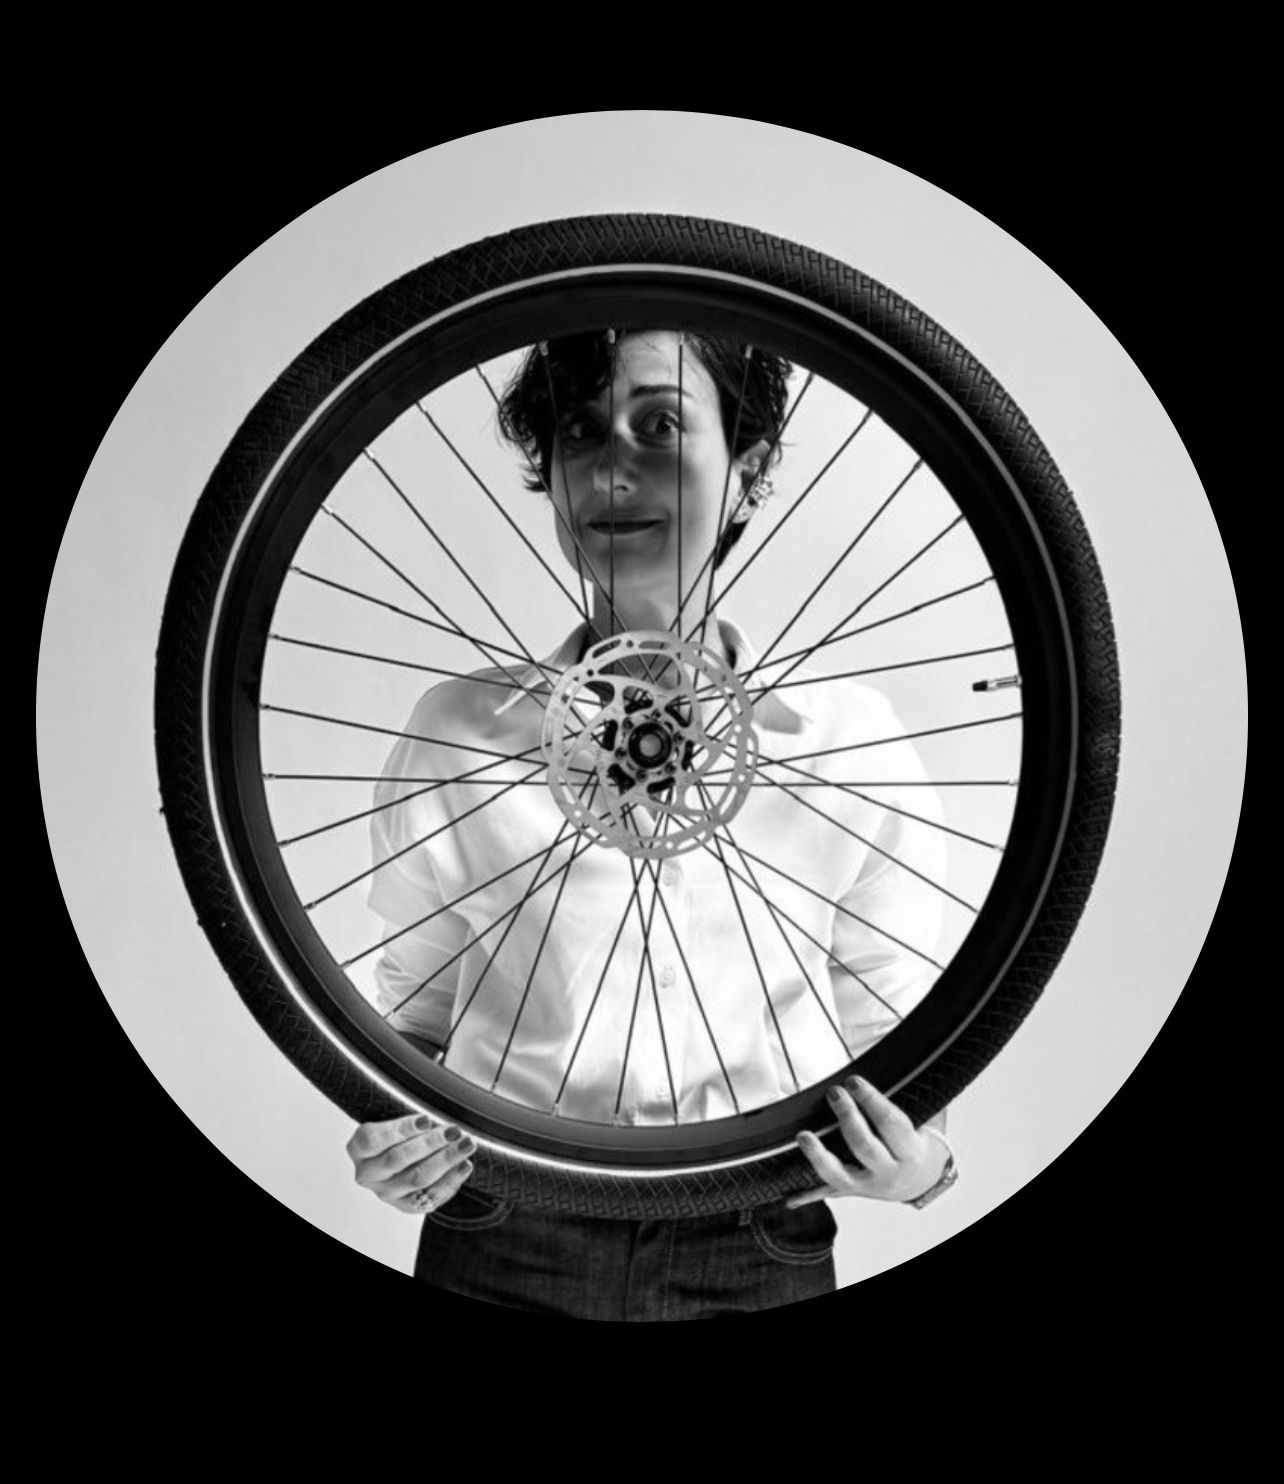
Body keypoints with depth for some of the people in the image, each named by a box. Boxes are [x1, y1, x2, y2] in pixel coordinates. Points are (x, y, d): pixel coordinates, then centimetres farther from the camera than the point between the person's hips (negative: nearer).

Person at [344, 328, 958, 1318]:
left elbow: (888, 1031, 3)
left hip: (758, 1265, 0)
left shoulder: (851, 742, -6)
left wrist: (919, 1163, -15)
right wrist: (393, 1130, -12)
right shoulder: (457, 735, -4)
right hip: (502, 1257, 0)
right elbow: (418, 1010, 7)